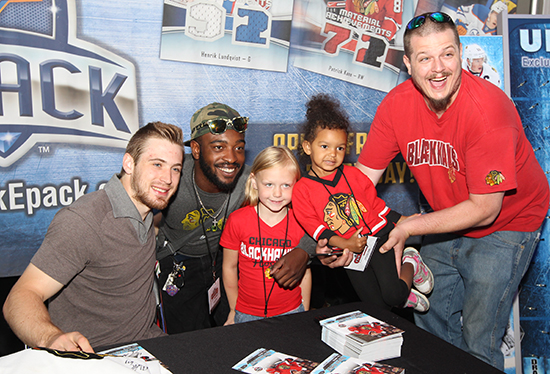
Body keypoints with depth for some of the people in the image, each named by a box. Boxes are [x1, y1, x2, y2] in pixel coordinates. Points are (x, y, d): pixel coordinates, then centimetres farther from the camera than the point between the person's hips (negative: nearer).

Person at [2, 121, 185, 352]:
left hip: (147, 346, 7)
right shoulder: (82, 221, -18)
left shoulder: (146, 208, 8)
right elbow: (21, 297, -24)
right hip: (90, 357, -6)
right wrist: (52, 338, -41)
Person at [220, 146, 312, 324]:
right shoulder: (237, 221, -11)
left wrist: (305, 315, 5)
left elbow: (305, 272, 2)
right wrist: (234, 310, 6)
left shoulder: (301, 223, -8)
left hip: (290, 313, 1)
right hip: (247, 315, 0)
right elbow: (229, 268, 0)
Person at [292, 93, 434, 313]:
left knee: (392, 294, -15)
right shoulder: (302, 190, -3)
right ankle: (405, 295, 25)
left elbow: (375, 203, 14)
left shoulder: (353, 175, 4)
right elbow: (313, 225, -9)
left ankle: (411, 264, 16)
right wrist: (344, 244, -19)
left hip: (378, 236, 0)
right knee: (377, 305, -6)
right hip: (348, 252, 0)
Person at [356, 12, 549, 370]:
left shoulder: (487, 108, -30)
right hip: (448, 223, 5)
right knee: (430, 321, 15)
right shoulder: (397, 104, -15)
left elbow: (484, 209, -26)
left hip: (506, 224, -5)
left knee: (478, 341, -3)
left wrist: (410, 227, -25)